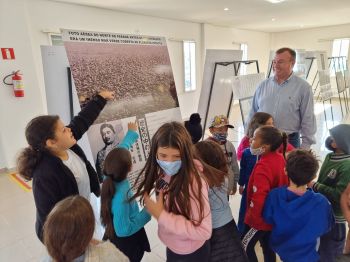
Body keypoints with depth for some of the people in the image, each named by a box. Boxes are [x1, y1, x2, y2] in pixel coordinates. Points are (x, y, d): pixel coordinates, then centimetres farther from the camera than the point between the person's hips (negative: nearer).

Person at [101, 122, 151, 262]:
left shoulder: (110, 179, -17)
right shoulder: (121, 195, -39)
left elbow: (120, 152, -3)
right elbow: (124, 230, -32)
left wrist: (131, 133, 8)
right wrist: (147, 212, -27)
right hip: (127, 241, -7)